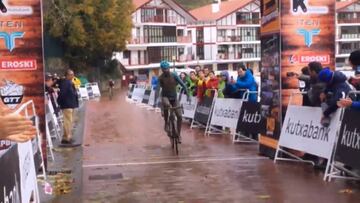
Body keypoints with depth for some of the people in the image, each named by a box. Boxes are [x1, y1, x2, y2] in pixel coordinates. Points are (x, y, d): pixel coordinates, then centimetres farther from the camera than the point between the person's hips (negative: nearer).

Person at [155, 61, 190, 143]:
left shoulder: (174, 75, -10)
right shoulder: (161, 78, -13)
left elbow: (183, 85, -10)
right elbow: (157, 89, -22)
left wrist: (188, 96, -18)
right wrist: (155, 101, -33)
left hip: (174, 97, 2)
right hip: (165, 97, -2)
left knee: (180, 116, -7)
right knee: (166, 105, -38)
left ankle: (179, 134, 10)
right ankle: (166, 123, -16)